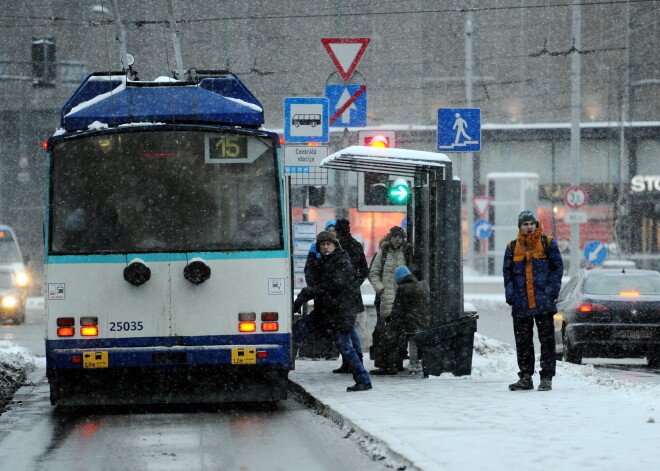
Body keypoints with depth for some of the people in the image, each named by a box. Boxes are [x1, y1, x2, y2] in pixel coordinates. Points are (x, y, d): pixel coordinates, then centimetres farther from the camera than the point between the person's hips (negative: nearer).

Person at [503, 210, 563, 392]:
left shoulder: (548, 243, 5)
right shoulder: (512, 248, 12)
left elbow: (557, 268, 3)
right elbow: (507, 273, 14)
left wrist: (551, 291, -7)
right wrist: (510, 294, 1)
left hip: (543, 302, -3)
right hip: (521, 305, 3)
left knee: (547, 341, -2)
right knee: (523, 342, 5)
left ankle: (547, 377, 1)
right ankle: (525, 378, 12)